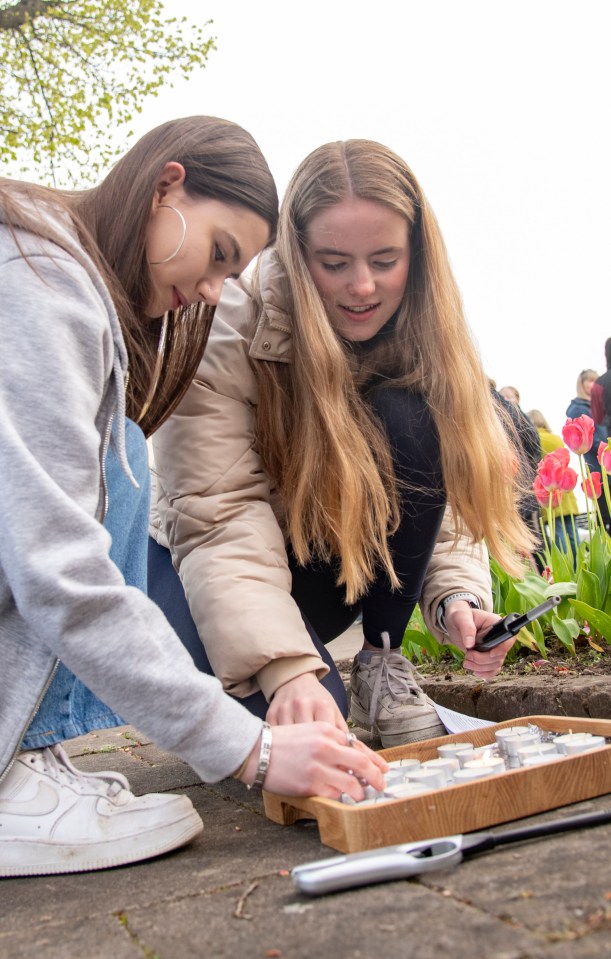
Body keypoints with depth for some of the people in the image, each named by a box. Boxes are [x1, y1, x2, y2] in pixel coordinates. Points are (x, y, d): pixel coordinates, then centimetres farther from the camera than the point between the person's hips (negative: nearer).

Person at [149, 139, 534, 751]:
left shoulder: (422, 343, -10)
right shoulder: (226, 332, -24)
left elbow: (450, 488, -9)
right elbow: (218, 518, -32)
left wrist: (457, 597, -29)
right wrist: (288, 670, -44)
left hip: (348, 564, 5)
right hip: (204, 562, -4)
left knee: (410, 423, -25)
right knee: (305, 714, -35)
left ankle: (383, 664, -10)